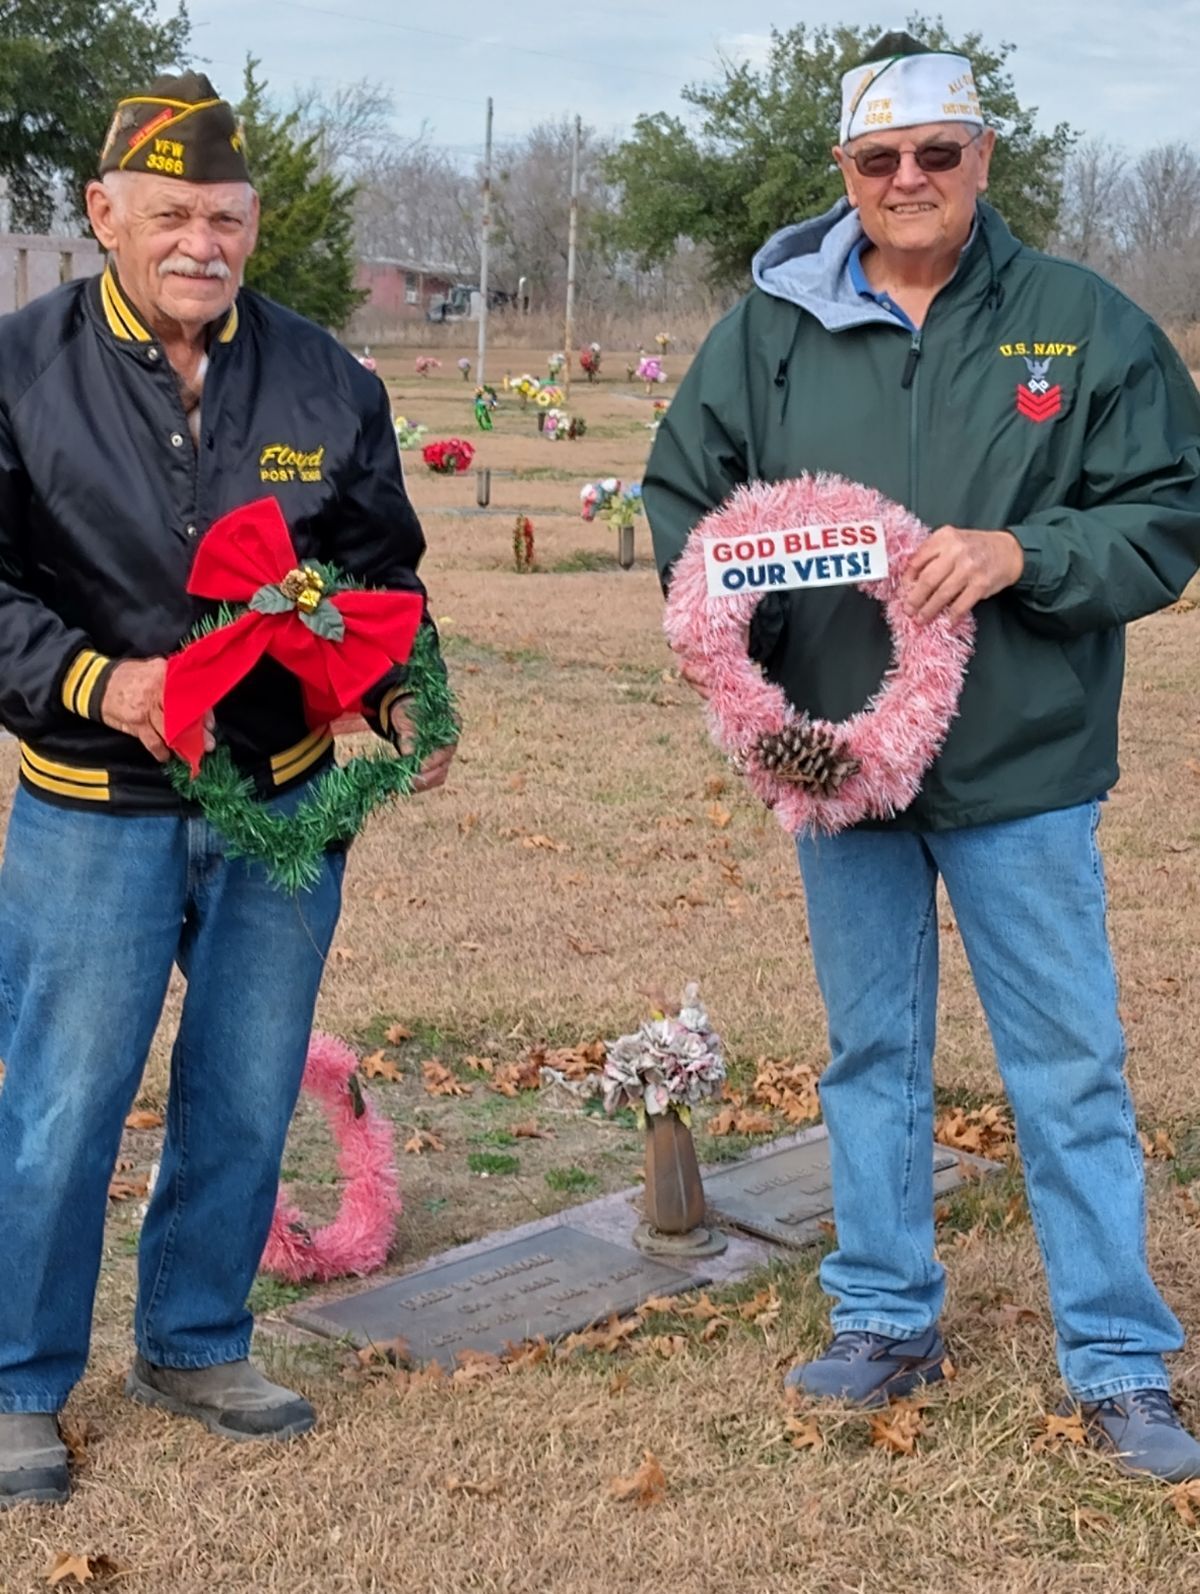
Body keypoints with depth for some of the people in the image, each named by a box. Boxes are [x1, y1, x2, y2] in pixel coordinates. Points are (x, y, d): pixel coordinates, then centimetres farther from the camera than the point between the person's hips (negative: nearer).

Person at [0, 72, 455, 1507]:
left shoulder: (325, 382, 4)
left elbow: (381, 568, 11)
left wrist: (401, 697, -7)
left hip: (283, 801, 4)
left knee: (247, 1099, 13)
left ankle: (195, 1345, 33)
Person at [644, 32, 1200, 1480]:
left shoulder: (1082, 322, -3)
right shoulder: (770, 327, 3)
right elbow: (683, 497, 11)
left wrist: (1020, 553, -20)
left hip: (1021, 765, -2)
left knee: (1069, 1068, 4)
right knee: (871, 1051, 15)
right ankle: (886, 1321, 32)